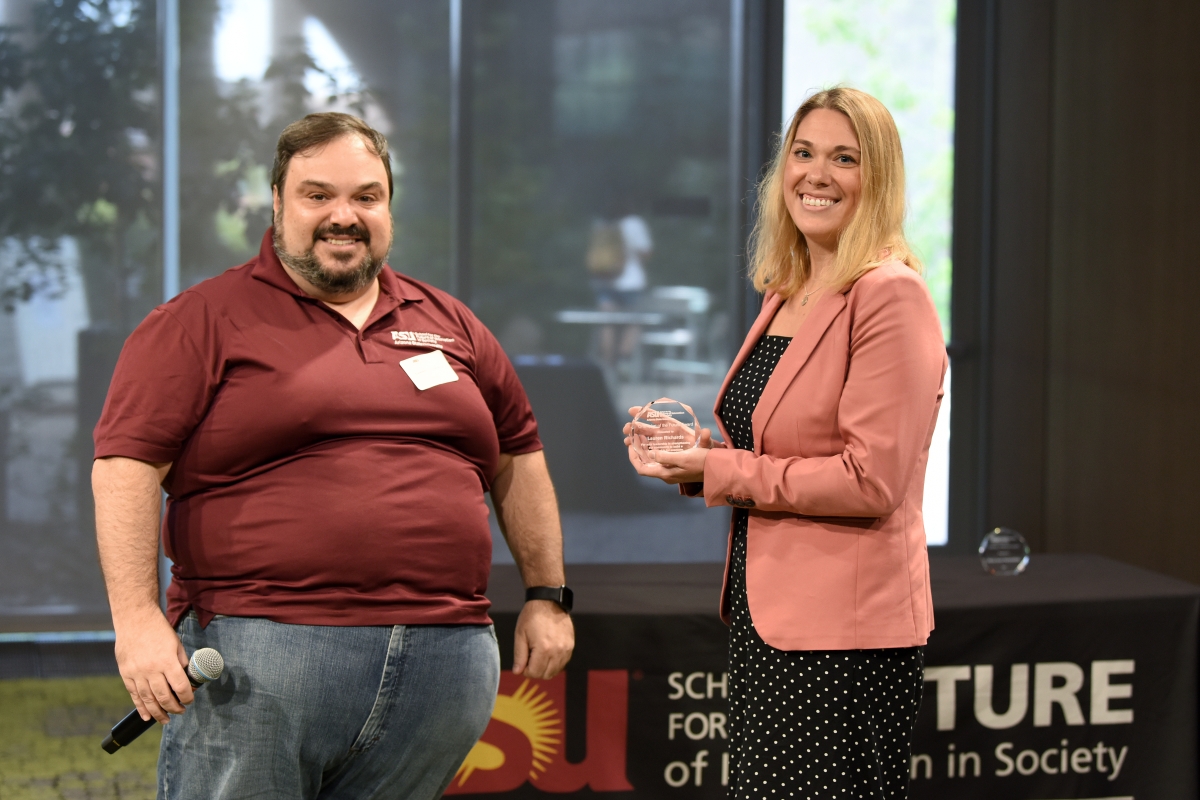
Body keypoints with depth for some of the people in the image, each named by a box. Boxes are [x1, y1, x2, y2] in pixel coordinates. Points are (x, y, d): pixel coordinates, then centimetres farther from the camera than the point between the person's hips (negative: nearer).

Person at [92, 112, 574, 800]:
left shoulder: (450, 324, 19)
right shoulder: (206, 321, 3)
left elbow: (517, 459, 26)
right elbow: (128, 465, -5)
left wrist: (547, 597, 21)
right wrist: (138, 622, -14)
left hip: (445, 660, 4)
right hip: (259, 657, -4)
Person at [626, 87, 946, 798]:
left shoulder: (891, 296, -13)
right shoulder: (785, 296, 14)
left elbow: (871, 480, -19)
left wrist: (718, 472, -13)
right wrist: (698, 448, 4)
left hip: (843, 639, -9)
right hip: (764, 619, 9)